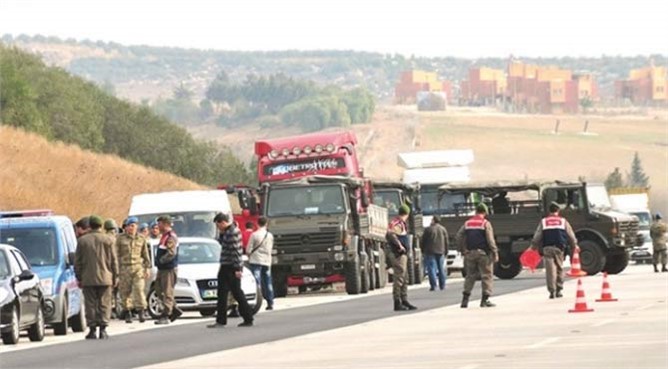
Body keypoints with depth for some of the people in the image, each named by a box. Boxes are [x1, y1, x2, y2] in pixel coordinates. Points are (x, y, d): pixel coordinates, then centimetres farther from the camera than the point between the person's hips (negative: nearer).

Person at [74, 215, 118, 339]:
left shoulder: (82, 240, 0)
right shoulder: (108, 240, -1)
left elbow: (77, 261, 3)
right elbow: (113, 260, 2)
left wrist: (79, 277, 10)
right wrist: (115, 276, 9)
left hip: (88, 278, 0)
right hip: (105, 278, 0)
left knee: (90, 305, 4)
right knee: (104, 304, 4)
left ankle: (92, 330, 1)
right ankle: (103, 329, -2)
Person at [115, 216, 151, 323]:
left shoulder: (141, 239, 10)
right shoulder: (120, 238, 4)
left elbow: (145, 255, 15)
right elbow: (116, 254, 3)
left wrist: (147, 268, 9)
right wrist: (116, 269, -3)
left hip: (138, 267, 0)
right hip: (124, 267, 0)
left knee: (139, 289, -11)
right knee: (125, 291, 0)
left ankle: (141, 312, -9)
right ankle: (127, 313, 8)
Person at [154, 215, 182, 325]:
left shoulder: (171, 237, -15)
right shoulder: (164, 236, 17)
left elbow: (171, 253, -24)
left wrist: (160, 260, -16)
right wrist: (159, 261, 10)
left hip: (169, 269, -11)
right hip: (162, 269, 11)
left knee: (168, 292, -8)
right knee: (159, 291, 13)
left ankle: (165, 316, -8)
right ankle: (175, 310, 20)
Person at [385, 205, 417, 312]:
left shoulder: (401, 223, 17)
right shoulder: (397, 223, -13)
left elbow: (388, 235, 25)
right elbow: (391, 234, -32)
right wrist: (399, 245, -25)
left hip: (402, 254, 10)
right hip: (398, 254, -10)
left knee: (405, 278, 15)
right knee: (399, 278, -9)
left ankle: (404, 301, 21)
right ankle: (397, 303, -8)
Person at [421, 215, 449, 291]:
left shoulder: (428, 229, -7)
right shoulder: (443, 229, 8)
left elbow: (423, 241, -3)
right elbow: (446, 242, 11)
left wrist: (423, 251, 7)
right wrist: (445, 252, 18)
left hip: (430, 251, -5)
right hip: (441, 252, 5)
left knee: (431, 268, -4)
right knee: (441, 268, 10)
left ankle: (433, 285, -12)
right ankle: (442, 285, 12)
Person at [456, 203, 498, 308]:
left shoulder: (467, 223, 9)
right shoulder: (485, 223, -5)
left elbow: (459, 237, 7)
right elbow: (490, 240, -11)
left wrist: (463, 250, 14)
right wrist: (495, 253, -8)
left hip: (470, 253, 5)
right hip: (483, 253, -5)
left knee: (470, 276, 12)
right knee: (486, 276, 2)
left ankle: (465, 299, 5)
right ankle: (485, 300, -1)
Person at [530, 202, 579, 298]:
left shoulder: (543, 222, 10)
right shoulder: (563, 221, 10)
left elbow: (537, 237, 8)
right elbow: (571, 236, 13)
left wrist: (534, 246, 21)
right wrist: (574, 245, 29)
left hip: (547, 248, 0)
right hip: (559, 247, 0)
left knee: (550, 270, -4)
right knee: (559, 269, 11)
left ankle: (552, 291, -11)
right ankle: (558, 290, 11)